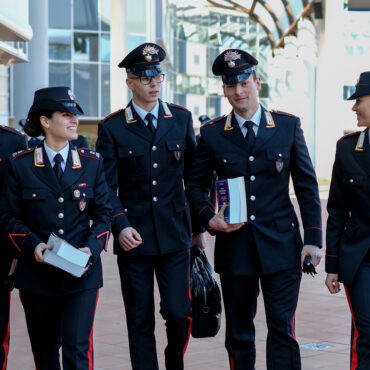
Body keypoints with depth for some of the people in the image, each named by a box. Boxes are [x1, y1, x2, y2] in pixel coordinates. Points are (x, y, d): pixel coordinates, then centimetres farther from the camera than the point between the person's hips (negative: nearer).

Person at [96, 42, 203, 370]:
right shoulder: (112, 128, 0)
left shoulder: (182, 119, 6)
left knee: (178, 313, -3)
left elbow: (194, 176, 12)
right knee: (140, 321, 4)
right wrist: (120, 226, -17)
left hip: (175, 233, 1)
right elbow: (107, 187, -2)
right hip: (134, 237, -1)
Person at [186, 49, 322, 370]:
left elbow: (307, 185, 4)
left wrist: (313, 238, -2)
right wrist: (209, 219, -9)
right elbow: (196, 185, 10)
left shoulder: (288, 126, 2)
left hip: (281, 245, -1)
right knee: (239, 333, 9)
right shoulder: (211, 134, 2)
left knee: (283, 328, -4)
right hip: (234, 246, 1)